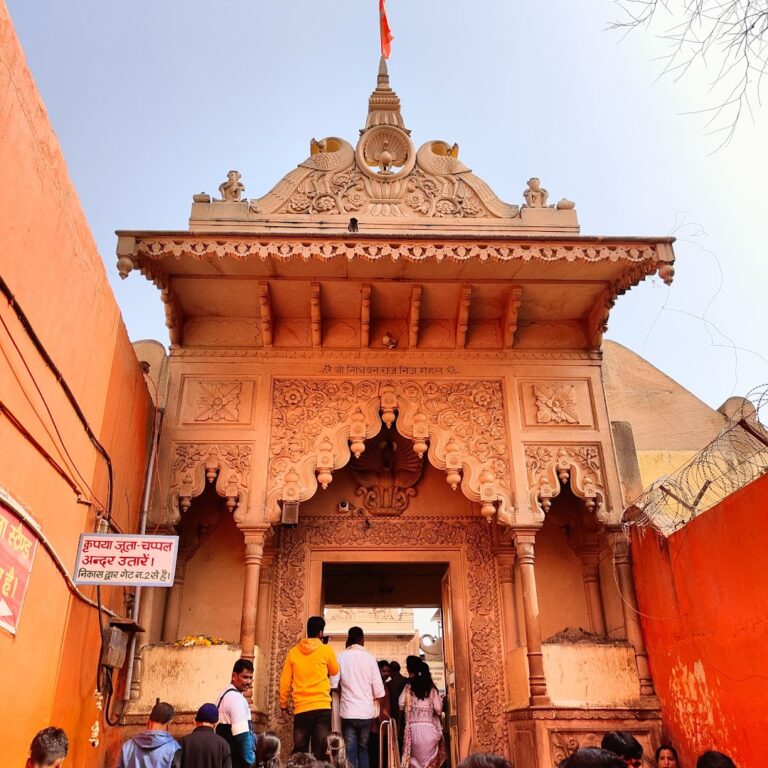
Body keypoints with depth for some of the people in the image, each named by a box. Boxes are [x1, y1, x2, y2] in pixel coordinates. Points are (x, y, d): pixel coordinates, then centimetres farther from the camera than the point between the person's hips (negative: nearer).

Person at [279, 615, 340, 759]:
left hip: (301, 708, 2)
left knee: (300, 752, 10)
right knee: (320, 753, 2)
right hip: (322, 707, -2)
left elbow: (285, 682, 7)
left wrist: (283, 703, 19)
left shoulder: (293, 652, 4)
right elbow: (335, 672, 15)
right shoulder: (326, 650, -1)